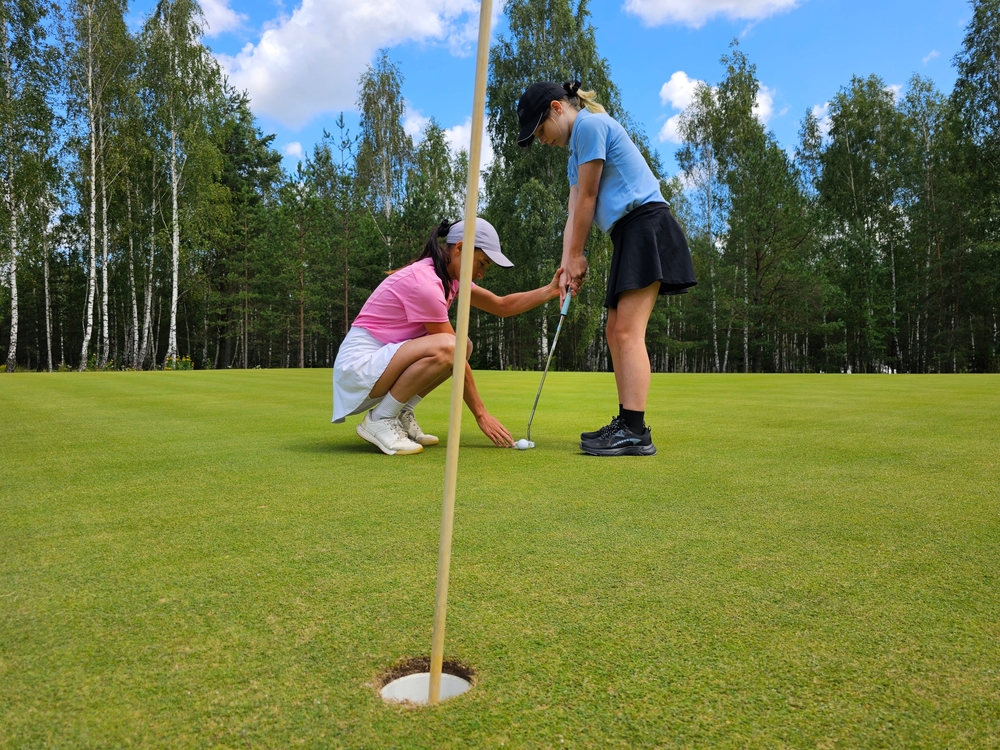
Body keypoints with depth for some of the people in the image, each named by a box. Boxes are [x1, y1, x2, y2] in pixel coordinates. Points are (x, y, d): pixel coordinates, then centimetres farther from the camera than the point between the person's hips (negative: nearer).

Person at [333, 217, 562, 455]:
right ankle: (379, 419, -12)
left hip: (382, 358, 10)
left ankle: (400, 414, 5)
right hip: (359, 364, -10)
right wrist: (480, 413, -13)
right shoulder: (425, 282, -22)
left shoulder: (448, 276, 7)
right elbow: (450, 351, -19)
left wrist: (549, 291, -3)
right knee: (445, 348, -31)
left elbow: (502, 306, 11)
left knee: (464, 345, 6)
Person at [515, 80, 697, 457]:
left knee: (627, 330, -16)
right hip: (628, 234, 10)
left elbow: (587, 198, -8)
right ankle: (626, 423, 10)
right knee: (616, 331, 7)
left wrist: (576, 255, -1)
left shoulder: (590, 124, -6)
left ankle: (636, 432, -18)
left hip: (646, 224, -10)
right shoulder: (577, 151, 23)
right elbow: (574, 214, 14)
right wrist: (567, 267, 3)